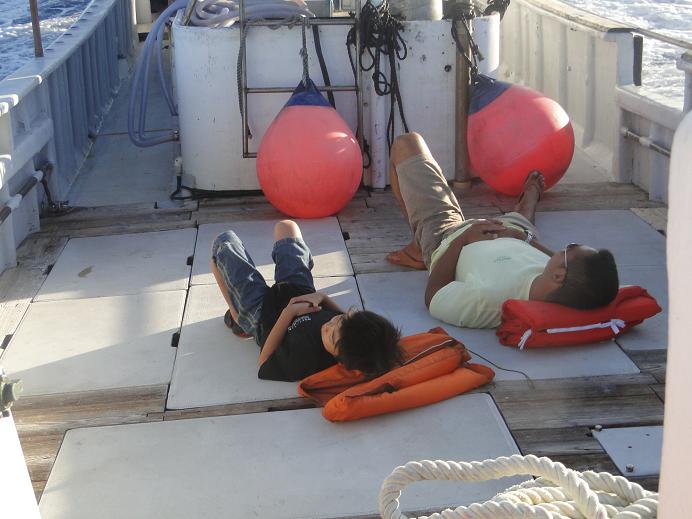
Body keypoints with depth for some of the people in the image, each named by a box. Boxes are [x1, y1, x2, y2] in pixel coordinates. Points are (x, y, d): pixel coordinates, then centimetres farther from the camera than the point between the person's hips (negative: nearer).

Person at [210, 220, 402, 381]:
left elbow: (264, 363, -27)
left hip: (261, 311, -4)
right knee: (285, 226, 23)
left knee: (224, 241, 8)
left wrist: (288, 313, -34)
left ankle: (237, 317, 27)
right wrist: (323, 297, -23)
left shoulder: (302, 358, -47)